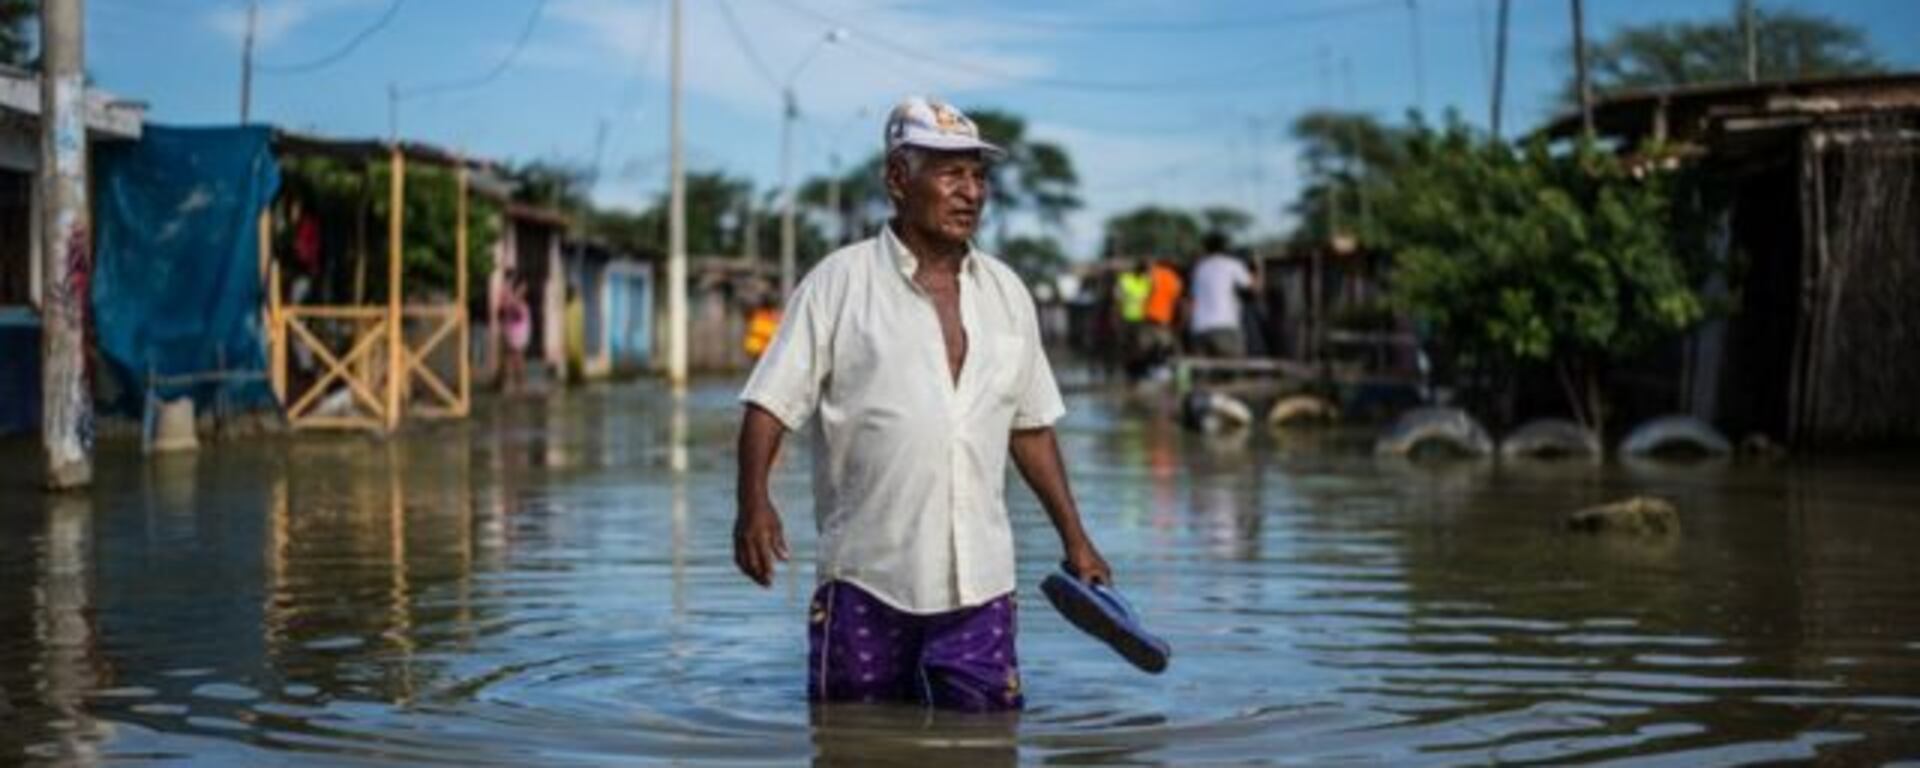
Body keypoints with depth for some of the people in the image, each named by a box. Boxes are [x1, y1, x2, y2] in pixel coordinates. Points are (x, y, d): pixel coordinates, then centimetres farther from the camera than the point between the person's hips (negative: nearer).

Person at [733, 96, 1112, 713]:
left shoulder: (1006, 292, 12)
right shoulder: (839, 282, -2)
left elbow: (1031, 425, 19)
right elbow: (770, 402, -5)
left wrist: (1075, 539, 17)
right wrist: (753, 501, -21)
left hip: (980, 581, 4)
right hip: (866, 577, -3)